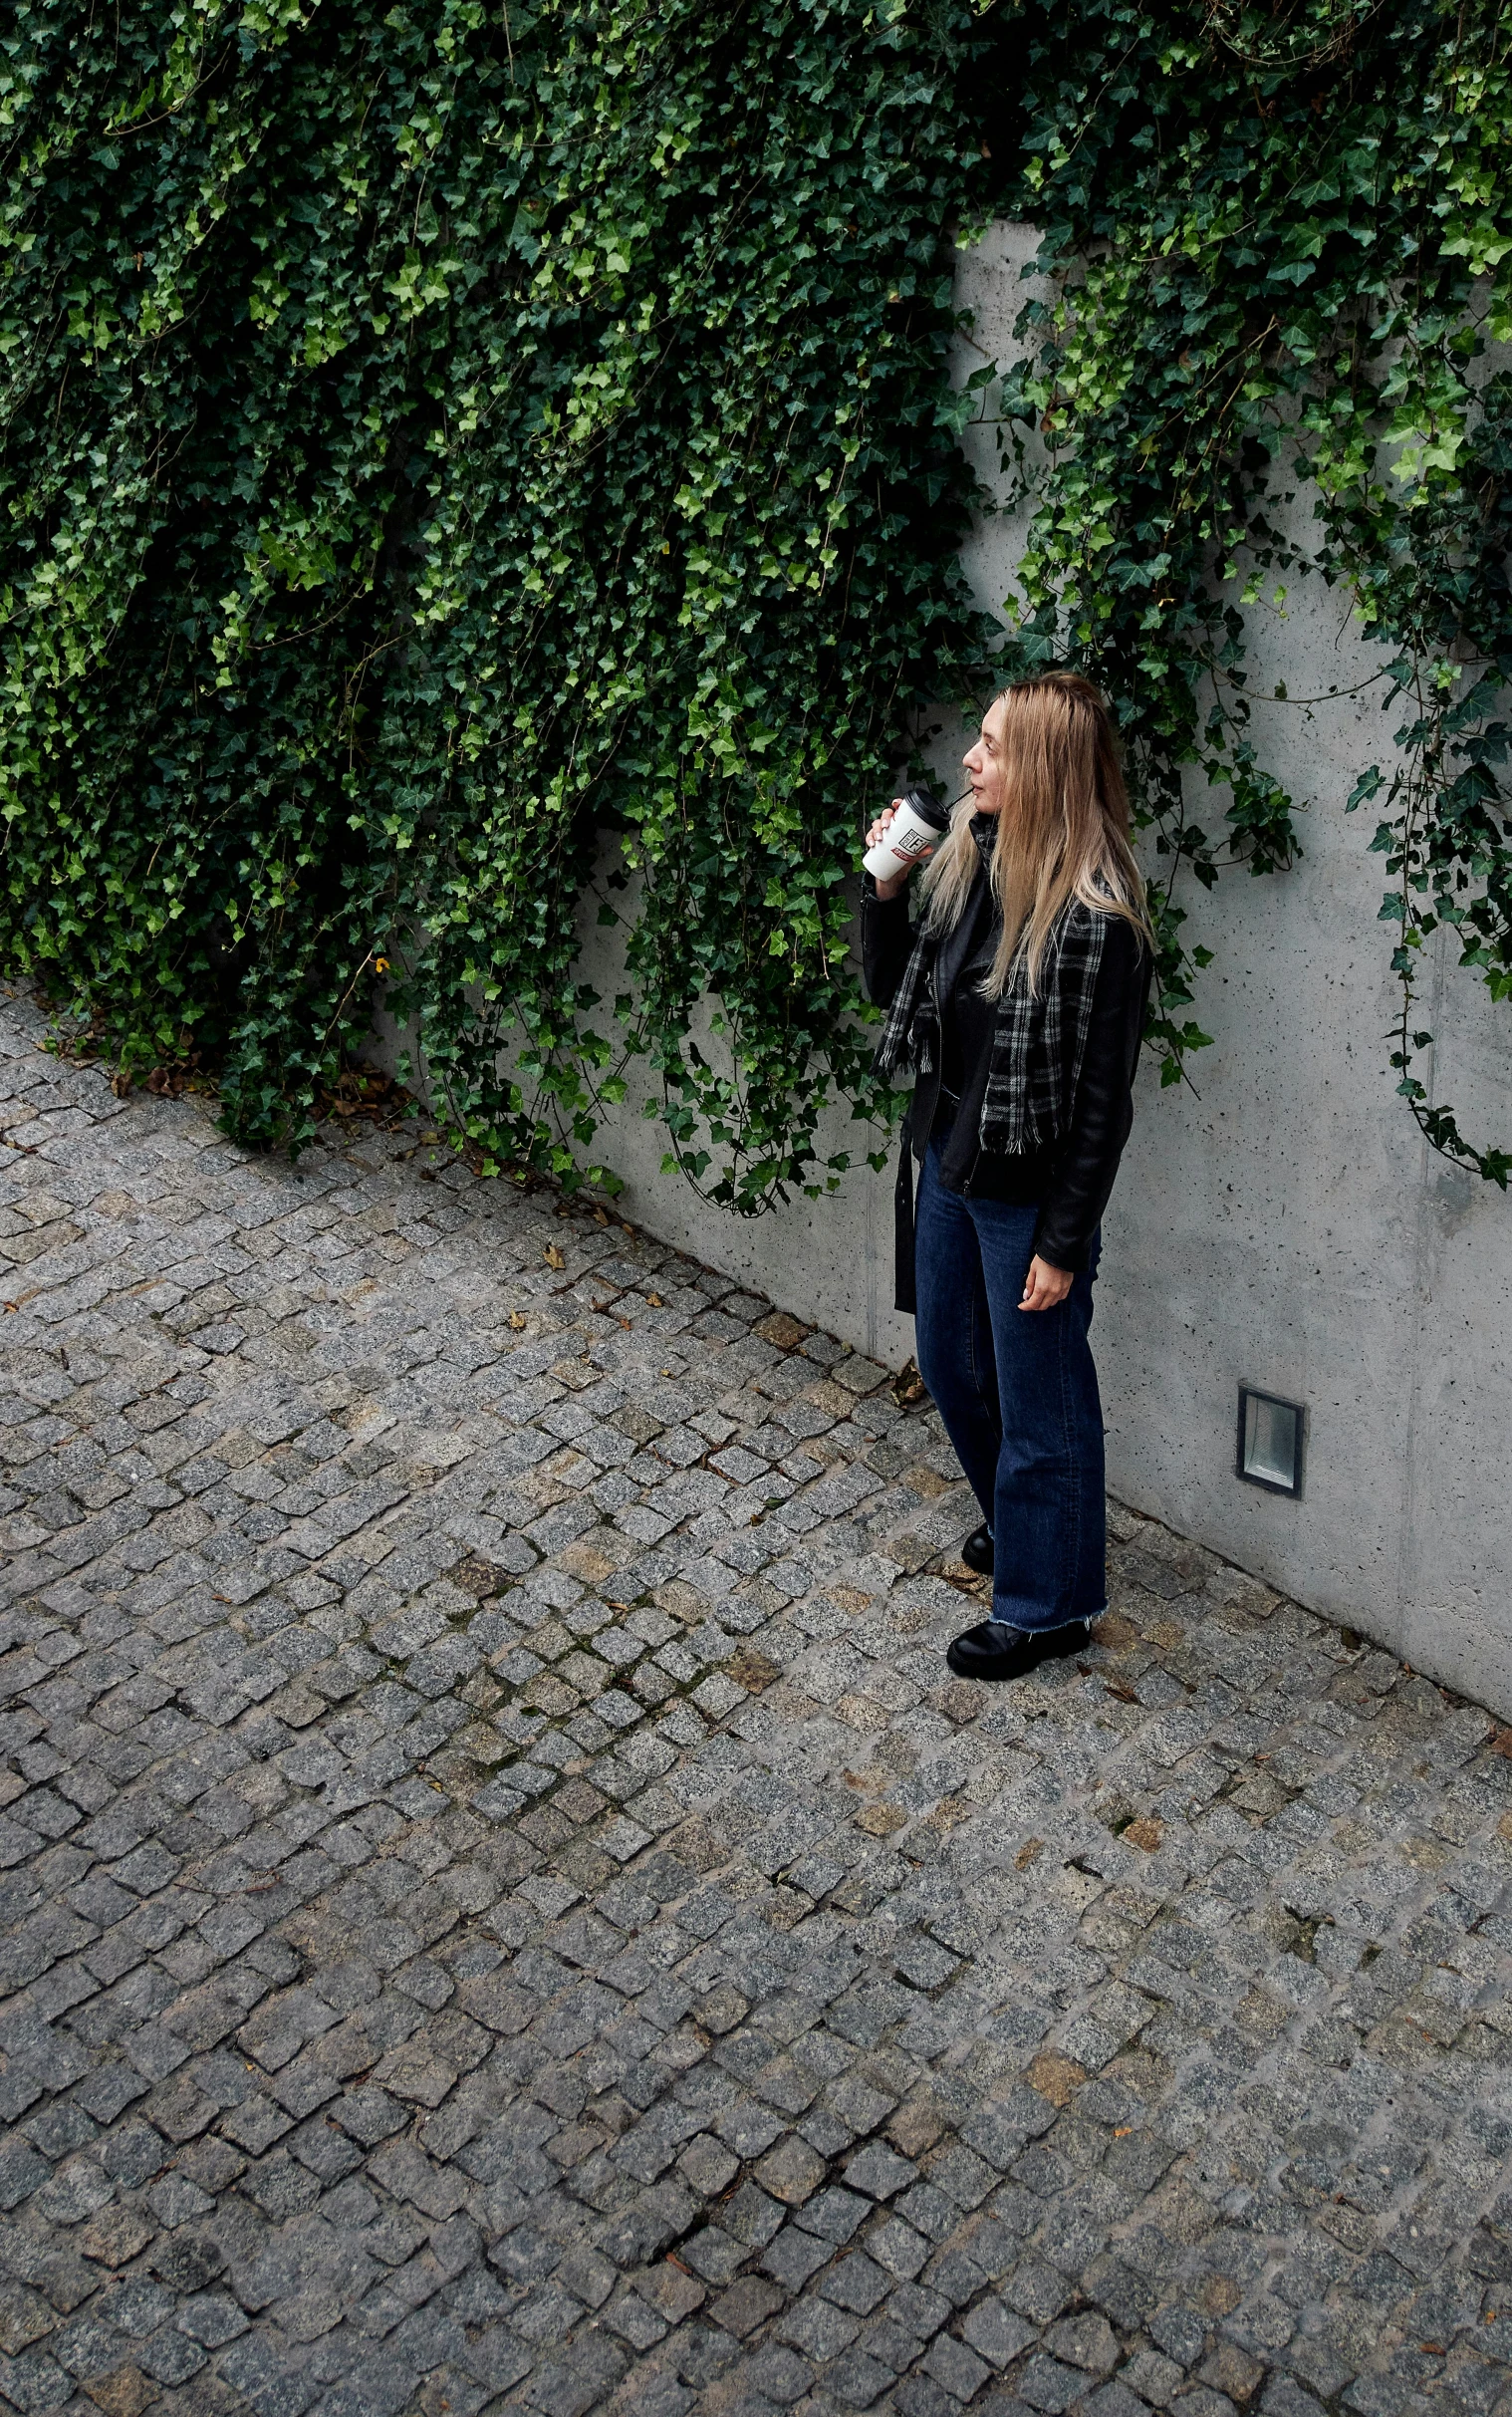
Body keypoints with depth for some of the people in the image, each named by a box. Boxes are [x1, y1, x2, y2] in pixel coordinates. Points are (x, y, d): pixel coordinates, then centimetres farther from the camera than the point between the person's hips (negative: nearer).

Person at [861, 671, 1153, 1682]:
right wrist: (883, 887, -7)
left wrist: (1063, 1242, -17)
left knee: (1039, 1400, 8)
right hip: (946, 1162, 8)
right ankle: (1018, 1521, 49)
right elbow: (894, 988, 10)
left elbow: (1103, 1099, -20)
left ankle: (1050, 1604, 25)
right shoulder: (967, 863, -1)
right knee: (951, 1365, 25)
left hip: (1030, 1192, -8)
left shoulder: (1098, 920, -24)